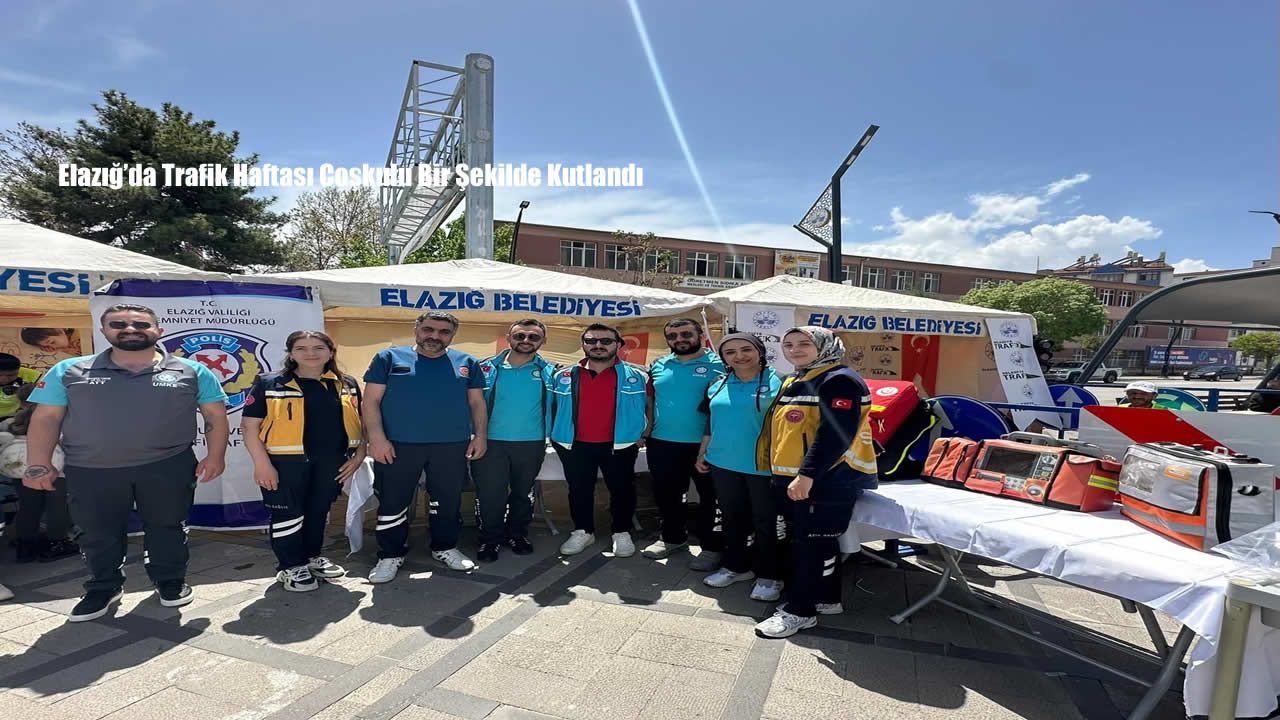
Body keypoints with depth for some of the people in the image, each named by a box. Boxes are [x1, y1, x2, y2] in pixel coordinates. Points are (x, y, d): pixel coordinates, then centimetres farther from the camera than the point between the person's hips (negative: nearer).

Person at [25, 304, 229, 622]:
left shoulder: (191, 371, 0)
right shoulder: (69, 371, 4)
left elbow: (216, 416, 2)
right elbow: (45, 418, 4)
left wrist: (215, 456, -5)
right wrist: (39, 465, -3)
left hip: (168, 466, -1)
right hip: (90, 470, 1)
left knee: (166, 526, 11)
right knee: (98, 533, 12)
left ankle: (171, 580, 30)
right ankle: (103, 587, 32)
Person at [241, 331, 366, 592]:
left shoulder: (347, 385, 5)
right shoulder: (269, 384, -4)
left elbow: (360, 422, 11)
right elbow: (249, 425, -6)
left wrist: (359, 455, 4)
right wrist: (262, 463, -12)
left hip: (331, 461, 4)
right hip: (286, 462, -3)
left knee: (319, 511, 16)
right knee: (288, 514, 5)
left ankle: (312, 556, 36)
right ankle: (290, 566, 22)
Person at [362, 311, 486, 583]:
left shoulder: (467, 363, 8)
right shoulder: (389, 358, 2)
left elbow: (477, 403, 11)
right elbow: (371, 401, -1)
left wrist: (480, 436, 2)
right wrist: (377, 437, -11)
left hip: (452, 446, 2)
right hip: (398, 445, -1)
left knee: (448, 501, 12)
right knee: (392, 502, 6)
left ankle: (445, 548, 30)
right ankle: (390, 555, 23)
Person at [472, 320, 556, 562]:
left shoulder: (550, 372, 1)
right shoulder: (487, 369, -2)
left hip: (532, 444, 1)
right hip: (491, 442, -1)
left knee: (523, 492, 15)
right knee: (490, 494, 3)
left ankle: (518, 534, 32)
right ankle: (490, 539, 21)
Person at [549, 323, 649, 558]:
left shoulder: (637, 376, -2)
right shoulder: (563, 376, 2)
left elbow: (648, 407, 7)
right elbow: (552, 408, 11)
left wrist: (640, 434, 4)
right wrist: (556, 437, 9)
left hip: (620, 445, -1)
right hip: (575, 446, 2)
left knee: (622, 490, 8)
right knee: (579, 490, 12)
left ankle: (622, 533, 24)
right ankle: (582, 532, 28)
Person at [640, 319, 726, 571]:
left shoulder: (719, 365, -8)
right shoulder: (658, 366, 8)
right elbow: (650, 400, 14)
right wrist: (647, 428, 6)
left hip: (705, 444, -4)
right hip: (662, 443, 5)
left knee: (711, 496, 7)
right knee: (666, 493, 17)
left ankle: (712, 546, 21)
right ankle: (673, 537, 37)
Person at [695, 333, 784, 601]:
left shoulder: (778, 382, -9)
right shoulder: (718, 386, 8)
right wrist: (701, 454, 17)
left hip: (763, 466, -5)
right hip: (723, 464, 5)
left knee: (764, 521, 6)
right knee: (731, 518, 16)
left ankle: (768, 576, 23)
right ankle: (736, 566, 34)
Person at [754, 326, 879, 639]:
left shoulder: (838, 381, -14)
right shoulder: (792, 382, 16)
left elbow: (836, 433, -25)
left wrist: (807, 475, -28)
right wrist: (784, 473, 18)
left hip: (828, 479, -10)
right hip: (792, 478, 10)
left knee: (812, 543, -2)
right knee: (808, 540, 17)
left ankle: (800, 610, 9)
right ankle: (827, 598, 32)